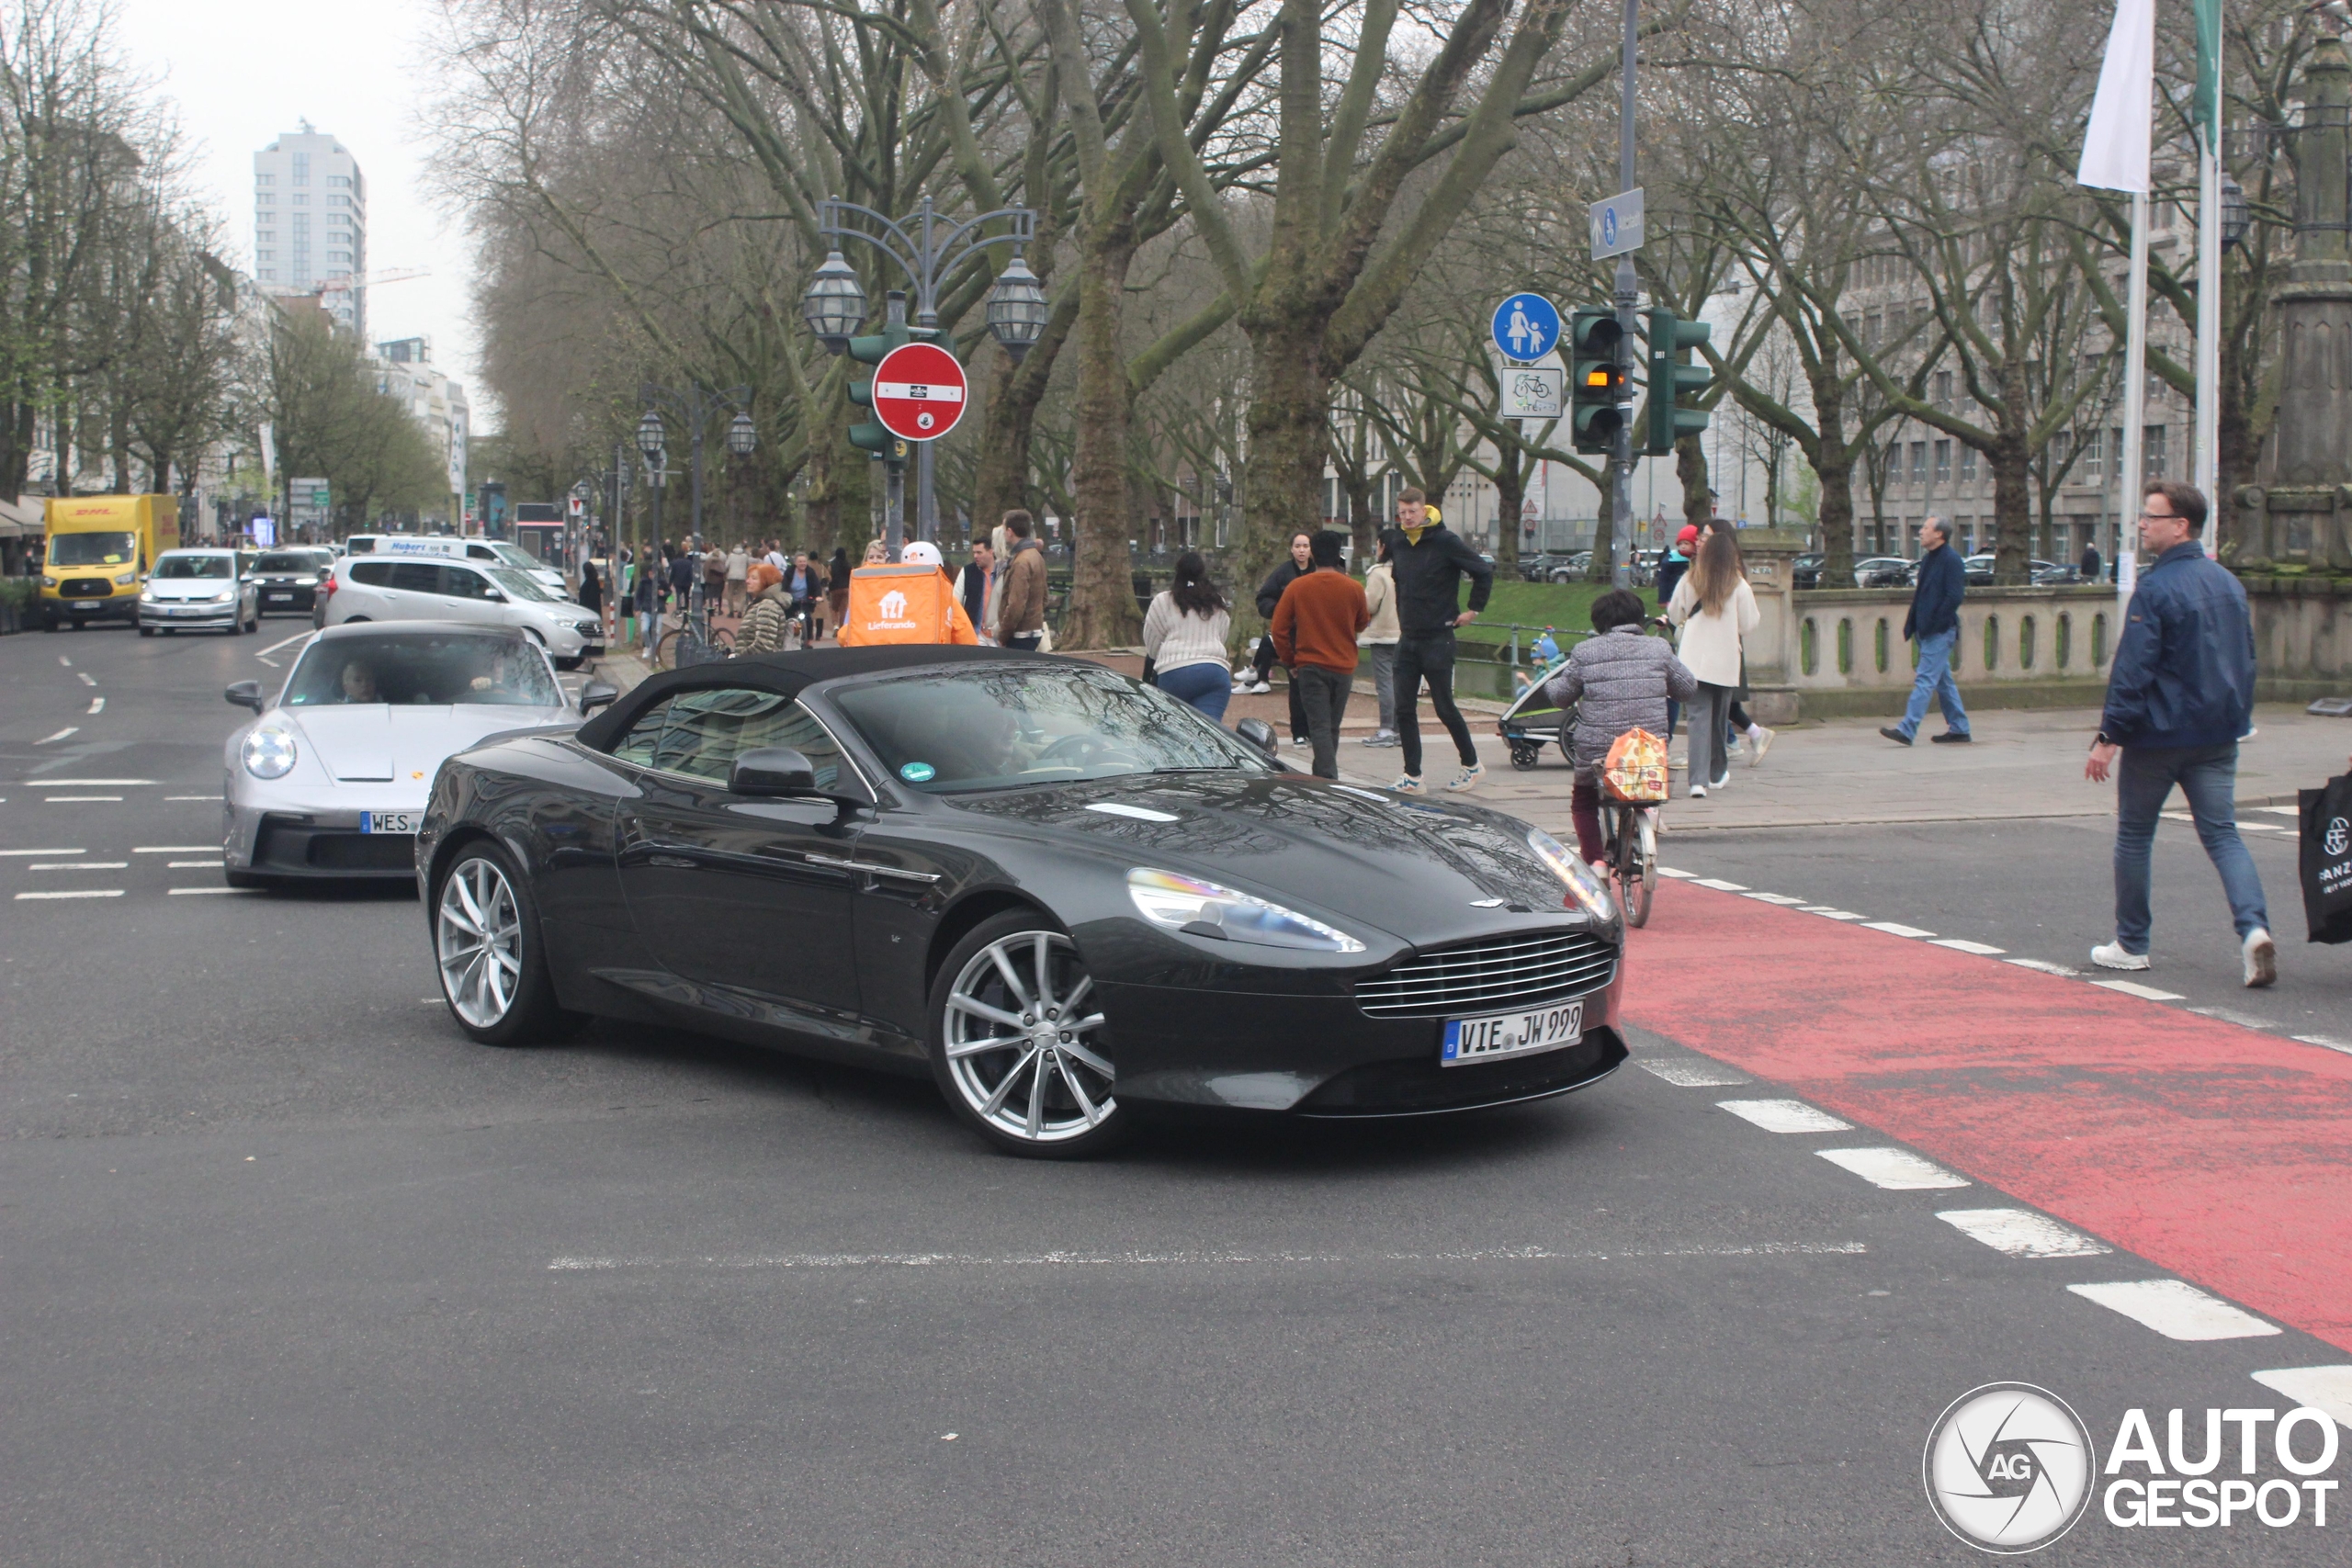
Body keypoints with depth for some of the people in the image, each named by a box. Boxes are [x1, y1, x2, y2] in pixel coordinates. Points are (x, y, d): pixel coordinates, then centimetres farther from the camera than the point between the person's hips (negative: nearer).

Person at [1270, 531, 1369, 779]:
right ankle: (1322, 774, 25)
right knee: (1332, 728, 15)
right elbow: (1362, 625, 13)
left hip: (1310, 666, -2)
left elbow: (1278, 629, -4)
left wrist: (1290, 661, 7)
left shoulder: (1297, 587, -6)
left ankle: (1328, 779, -19)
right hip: (1344, 666, 2)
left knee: (1320, 728, -5)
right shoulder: (1354, 588, -3)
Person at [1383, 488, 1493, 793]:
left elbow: (1484, 572, -7)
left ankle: (1472, 765, 19)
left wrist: (1473, 610, -4)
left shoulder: (1445, 541, -12)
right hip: (1407, 639, 6)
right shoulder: (1397, 542, 7)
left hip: (1438, 639, -6)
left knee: (1444, 707, 0)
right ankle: (1412, 776, 6)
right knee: (1404, 709, 1)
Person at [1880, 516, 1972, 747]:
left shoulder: (1951, 559, -13)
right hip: (1928, 631, 9)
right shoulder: (1928, 559, 15)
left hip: (1940, 632, -9)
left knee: (1925, 680, -11)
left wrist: (1934, 623, -18)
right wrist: (1913, 622, 11)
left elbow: (1955, 596, -18)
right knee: (1943, 681, 13)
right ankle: (1959, 729, 20)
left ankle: (1906, 730, -15)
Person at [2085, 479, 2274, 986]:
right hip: (2218, 736, 6)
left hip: (2158, 735, -6)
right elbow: (2247, 658, 16)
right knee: (2222, 833, 4)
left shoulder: (2156, 588, -15)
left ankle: (2131, 945, 16)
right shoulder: (2229, 582, 9)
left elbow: (2132, 670, -19)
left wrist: (2109, 736, -17)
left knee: (2134, 834, 9)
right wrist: (2237, 717, 25)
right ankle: (2254, 927, -17)